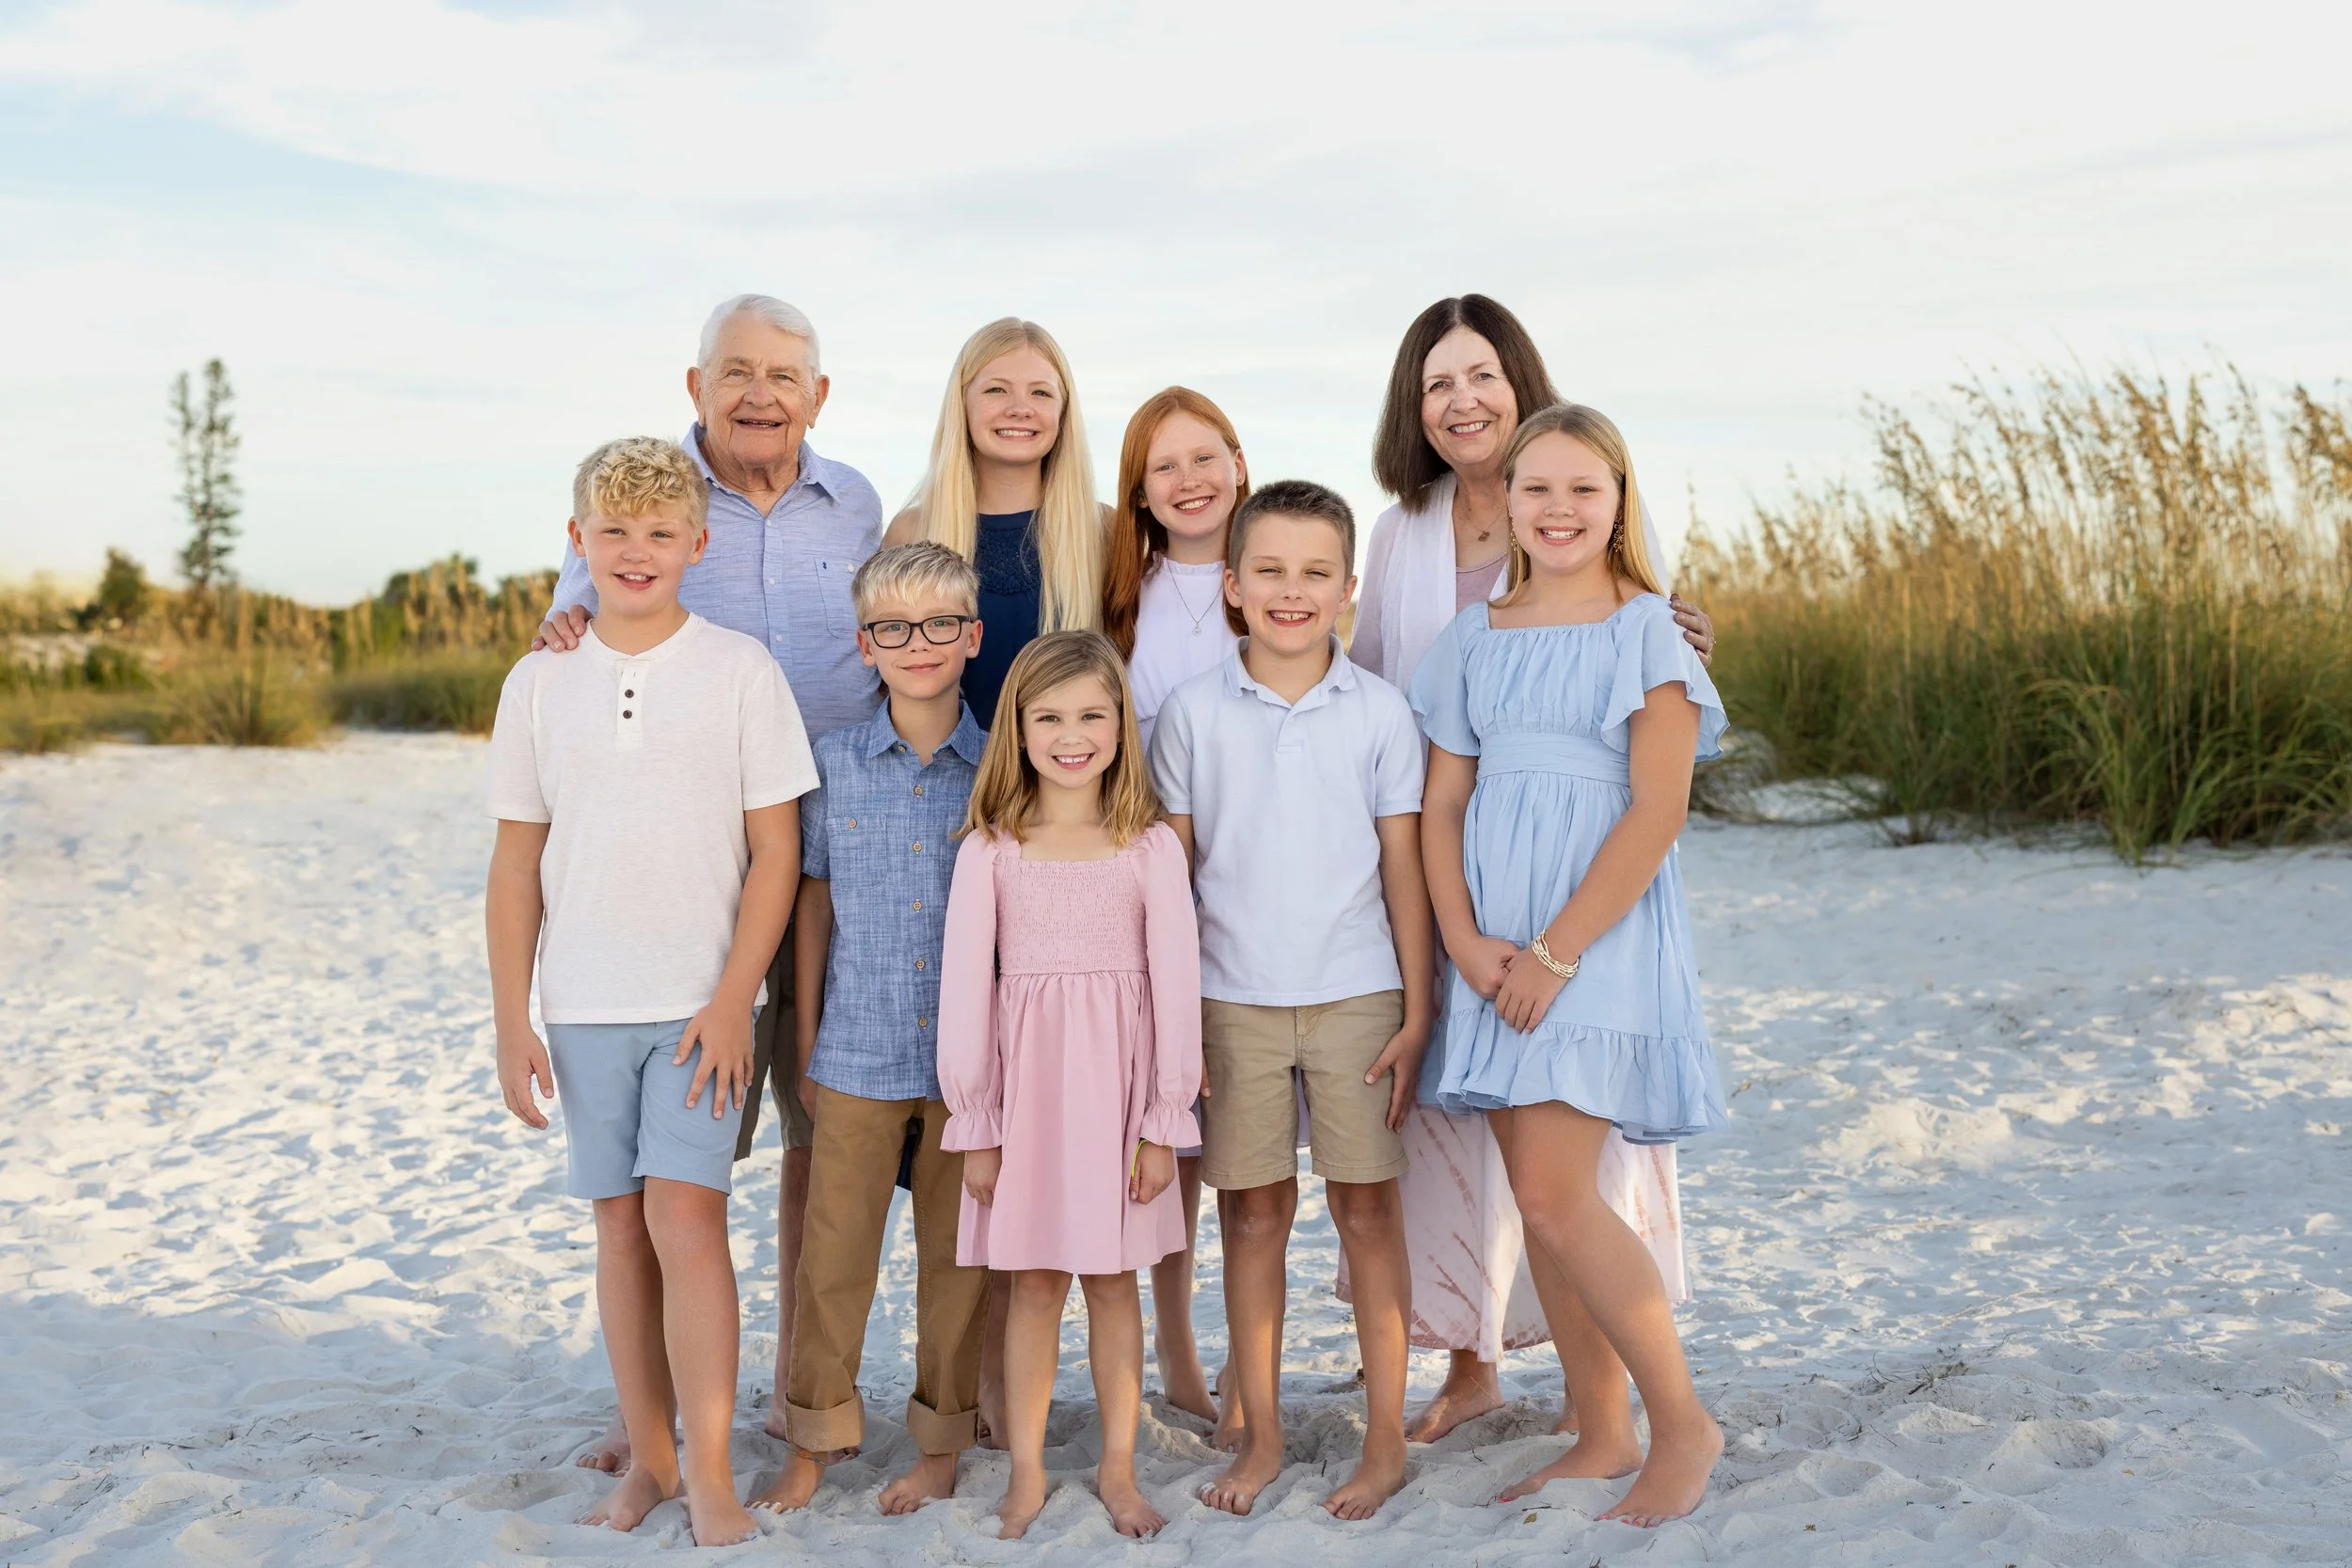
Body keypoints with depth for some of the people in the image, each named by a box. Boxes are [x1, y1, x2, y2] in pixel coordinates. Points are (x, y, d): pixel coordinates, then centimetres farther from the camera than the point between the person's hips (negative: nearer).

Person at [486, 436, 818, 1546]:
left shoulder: (740, 670, -3)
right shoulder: (539, 683, 5)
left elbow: (776, 847, -4)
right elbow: (516, 862, 7)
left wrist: (733, 999, -10)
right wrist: (511, 1023, 4)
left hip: (702, 999, -3)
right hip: (583, 1007, 3)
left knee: (684, 1213, -9)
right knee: (619, 1223, 9)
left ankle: (710, 1476, 1)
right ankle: (649, 1457, 22)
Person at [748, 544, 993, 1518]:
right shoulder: (833, 763, 1)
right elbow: (813, 903, 7)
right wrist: (805, 1043, 7)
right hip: (858, 1053, 1)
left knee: (959, 1254, 10)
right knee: (833, 1254, 6)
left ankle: (940, 1444, 26)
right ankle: (812, 1444, 23)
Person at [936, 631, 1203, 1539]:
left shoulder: (1151, 848, -2)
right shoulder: (989, 851, -2)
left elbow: (1176, 986, -1)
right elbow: (964, 989, -1)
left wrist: (1166, 1122, -3)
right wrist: (974, 1125, -2)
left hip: (1117, 1083, 0)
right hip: (1027, 1080, 0)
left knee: (1114, 1282, 9)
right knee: (1034, 1285, 8)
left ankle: (1118, 1467, 23)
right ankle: (1027, 1473, 21)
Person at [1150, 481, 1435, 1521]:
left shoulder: (1379, 712, 0)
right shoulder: (1193, 712, 1)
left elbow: (1403, 868, 2)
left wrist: (1416, 1009, 0)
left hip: (1356, 994, -1)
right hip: (1232, 997, 1)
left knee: (1366, 1204, 4)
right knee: (1252, 1210, 8)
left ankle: (1386, 1438, 16)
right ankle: (1260, 1435, 21)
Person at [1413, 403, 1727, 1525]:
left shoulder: (1647, 632, -2)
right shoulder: (1473, 639, 11)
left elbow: (1657, 811, -11)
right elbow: (1442, 804, 8)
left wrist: (1554, 952, -16)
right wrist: (1466, 941, -8)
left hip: (1600, 934, -5)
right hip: (1497, 948, 5)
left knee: (1553, 1197, -12)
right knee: (1544, 1198, 8)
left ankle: (1683, 1422, 5)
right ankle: (1603, 1436, 21)